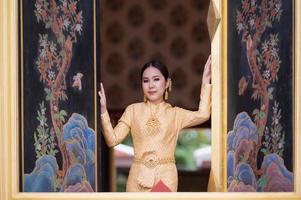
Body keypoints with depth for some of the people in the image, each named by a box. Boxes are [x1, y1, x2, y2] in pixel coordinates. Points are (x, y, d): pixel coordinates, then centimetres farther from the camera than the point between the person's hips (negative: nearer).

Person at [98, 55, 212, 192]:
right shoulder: (133, 110, 10)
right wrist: (103, 110, -8)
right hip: (139, 176, 1)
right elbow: (113, 140, 3)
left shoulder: (175, 113, 9)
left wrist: (206, 80, -5)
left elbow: (203, 115, -10)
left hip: (165, 177, -1)